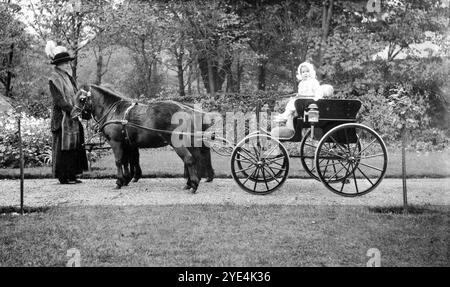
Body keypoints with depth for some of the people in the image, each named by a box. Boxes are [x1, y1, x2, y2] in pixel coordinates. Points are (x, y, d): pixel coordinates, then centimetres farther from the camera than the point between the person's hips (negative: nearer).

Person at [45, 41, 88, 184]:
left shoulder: (67, 75, 16)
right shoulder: (55, 78, -11)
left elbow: (74, 93, 17)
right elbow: (59, 99, -18)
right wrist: (71, 110, -23)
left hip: (72, 117, 9)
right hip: (62, 118, -9)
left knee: (74, 147, 10)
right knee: (63, 148, -4)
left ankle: (71, 175, 17)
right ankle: (63, 177, 2)